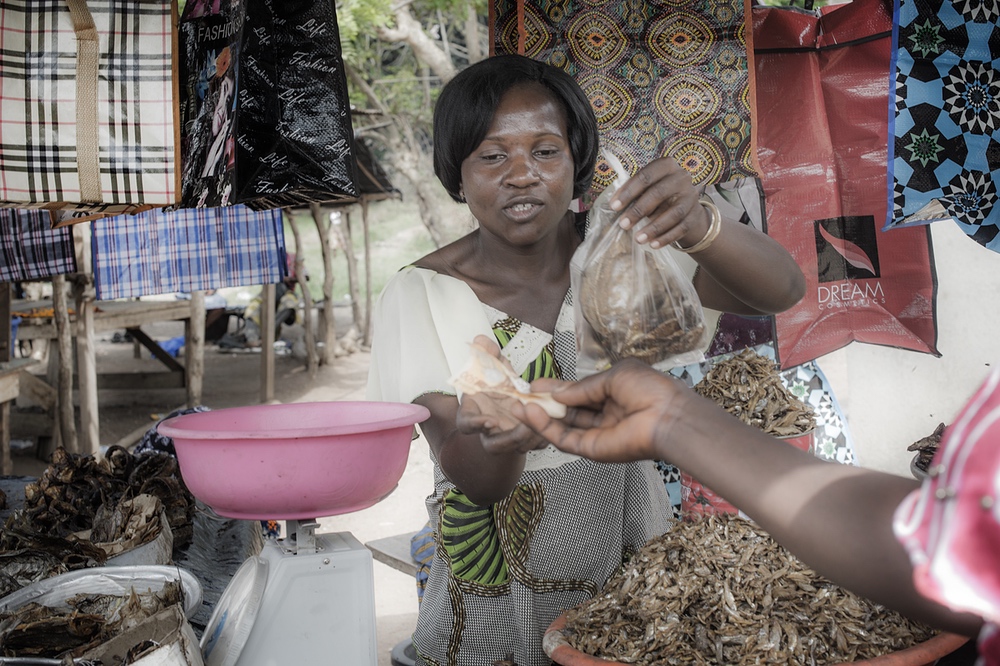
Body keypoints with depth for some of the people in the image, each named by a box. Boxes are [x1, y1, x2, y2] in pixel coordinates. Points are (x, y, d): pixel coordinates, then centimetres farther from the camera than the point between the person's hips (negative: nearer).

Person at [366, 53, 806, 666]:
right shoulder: (418, 297, -11)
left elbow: (783, 291, -19)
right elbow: (474, 481, -18)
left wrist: (699, 227, -39)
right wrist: (499, 435, -41)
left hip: (634, 581, 2)